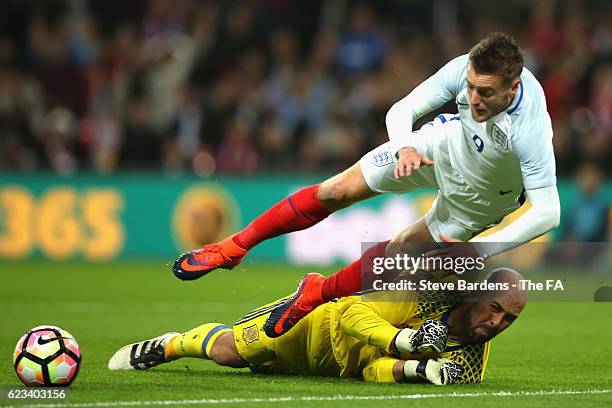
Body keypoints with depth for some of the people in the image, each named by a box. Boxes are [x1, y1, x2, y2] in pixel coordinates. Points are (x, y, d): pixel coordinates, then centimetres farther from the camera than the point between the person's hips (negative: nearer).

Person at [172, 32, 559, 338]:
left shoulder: (531, 133, -44)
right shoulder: (467, 68, -33)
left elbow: (547, 212, -42)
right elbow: (401, 111, -22)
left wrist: (479, 250, -47)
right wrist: (405, 147, -45)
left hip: (478, 198, -3)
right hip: (446, 141, 3)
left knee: (399, 252, -2)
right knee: (337, 191, 1)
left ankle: (319, 292, 27)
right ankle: (234, 248, 16)